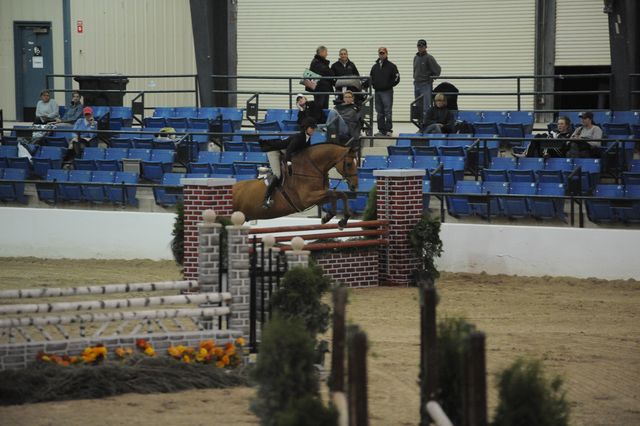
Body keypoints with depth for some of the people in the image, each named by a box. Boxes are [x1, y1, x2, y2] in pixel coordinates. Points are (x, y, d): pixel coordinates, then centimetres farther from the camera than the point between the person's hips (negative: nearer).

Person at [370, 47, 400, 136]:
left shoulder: (391, 66, -2)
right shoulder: (375, 67, 15)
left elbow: (396, 78, -5)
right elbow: (371, 77, 24)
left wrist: (389, 85, -9)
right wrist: (374, 85, 8)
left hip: (387, 92, -6)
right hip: (377, 92, 6)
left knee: (387, 112, -8)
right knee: (380, 112, 8)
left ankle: (388, 130, -5)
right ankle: (381, 130, 12)